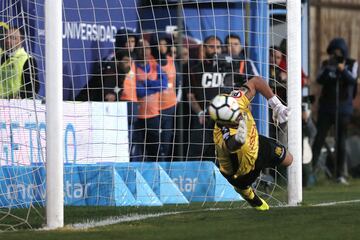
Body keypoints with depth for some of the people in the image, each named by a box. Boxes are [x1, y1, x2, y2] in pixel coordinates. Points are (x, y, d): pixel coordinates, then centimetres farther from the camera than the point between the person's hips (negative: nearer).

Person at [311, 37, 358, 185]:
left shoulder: (352, 64, 3)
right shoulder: (327, 64, 7)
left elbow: (352, 79, -12)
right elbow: (320, 80, -5)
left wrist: (343, 70, -29)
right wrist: (328, 68, -20)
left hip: (343, 108, -1)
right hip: (326, 106, 1)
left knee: (341, 142, 1)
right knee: (319, 138, -6)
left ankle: (340, 174, 4)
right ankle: (312, 167, -4)